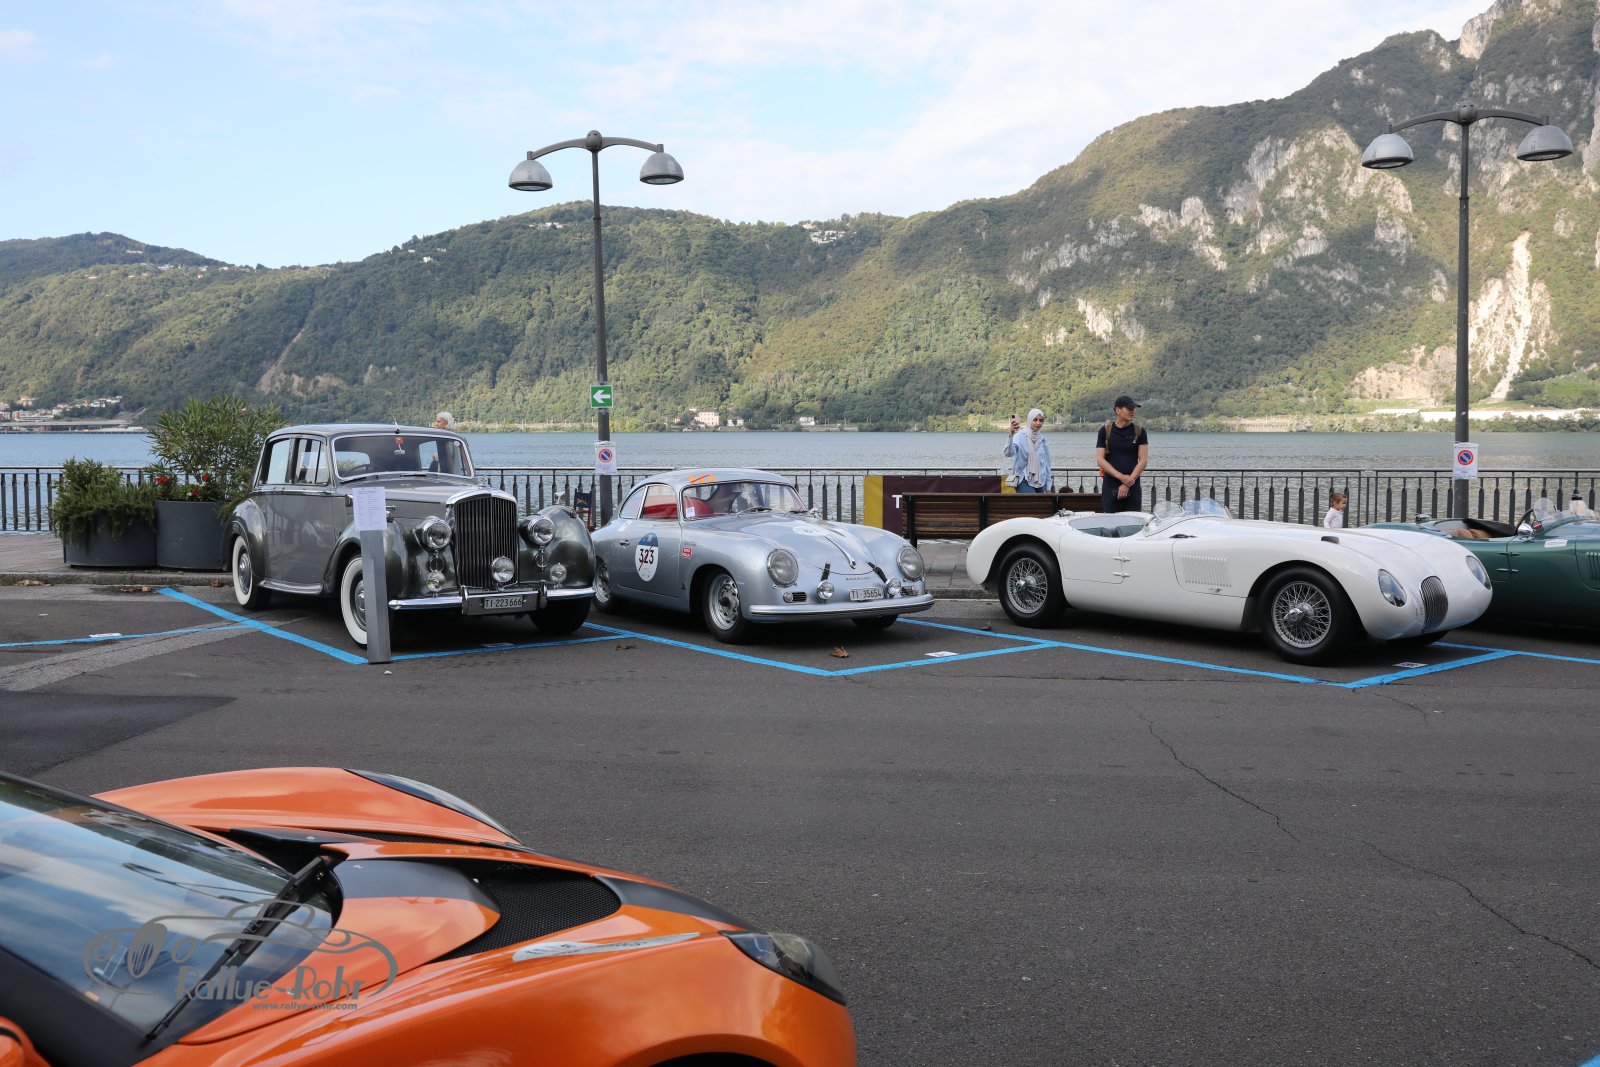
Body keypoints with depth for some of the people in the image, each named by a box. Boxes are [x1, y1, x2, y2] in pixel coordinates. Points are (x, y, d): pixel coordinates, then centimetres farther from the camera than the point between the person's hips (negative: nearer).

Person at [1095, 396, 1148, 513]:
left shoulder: (1139, 431, 4)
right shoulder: (1105, 431, 2)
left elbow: (1143, 460, -1)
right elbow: (1100, 460, -3)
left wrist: (1127, 484, -9)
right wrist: (1121, 477, -14)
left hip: (1133, 486, 1)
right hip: (1110, 486, 0)